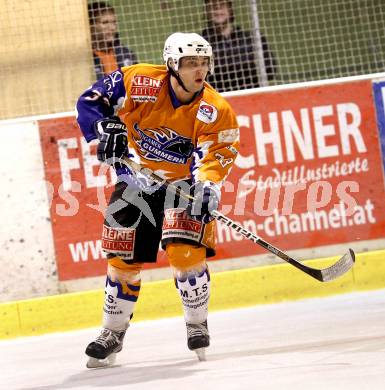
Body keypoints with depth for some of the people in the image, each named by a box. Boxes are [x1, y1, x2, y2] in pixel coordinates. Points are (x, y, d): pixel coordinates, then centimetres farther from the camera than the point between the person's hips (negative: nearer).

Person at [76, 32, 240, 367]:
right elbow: (91, 100, -11)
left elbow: (215, 155, -25)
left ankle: (197, 325, 4)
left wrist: (207, 185, -43)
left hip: (183, 182, -2)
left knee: (184, 251, -19)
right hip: (136, 179, 2)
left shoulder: (216, 111, -18)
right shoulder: (140, 82, -18)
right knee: (124, 259, 3)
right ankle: (113, 334, 20)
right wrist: (106, 129, -27)